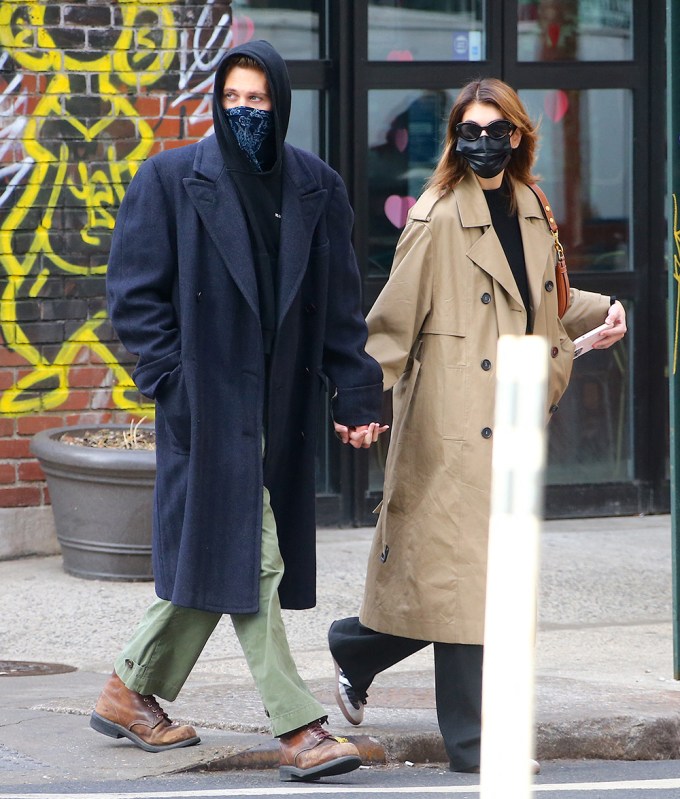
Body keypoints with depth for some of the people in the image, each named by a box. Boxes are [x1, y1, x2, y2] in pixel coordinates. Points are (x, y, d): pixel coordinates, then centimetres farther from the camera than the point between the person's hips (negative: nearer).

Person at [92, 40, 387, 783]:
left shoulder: (315, 187, 7)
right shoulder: (171, 179, -4)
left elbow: (340, 304, 9)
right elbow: (134, 289, -4)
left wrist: (356, 391, 2)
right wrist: (172, 381, -12)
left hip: (279, 406, 5)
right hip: (208, 405, -5)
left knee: (212, 558, 10)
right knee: (246, 559, -8)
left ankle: (131, 691, 26)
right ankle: (297, 729, -8)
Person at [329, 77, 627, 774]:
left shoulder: (531, 217, 13)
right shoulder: (437, 219, -8)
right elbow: (394, 320, -9)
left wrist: (601, 311, 11)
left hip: (508, 424, 7)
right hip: (449, 421, -7)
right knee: (464, 568, -6)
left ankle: (354, 649, 27)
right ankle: (475, 743, 6)